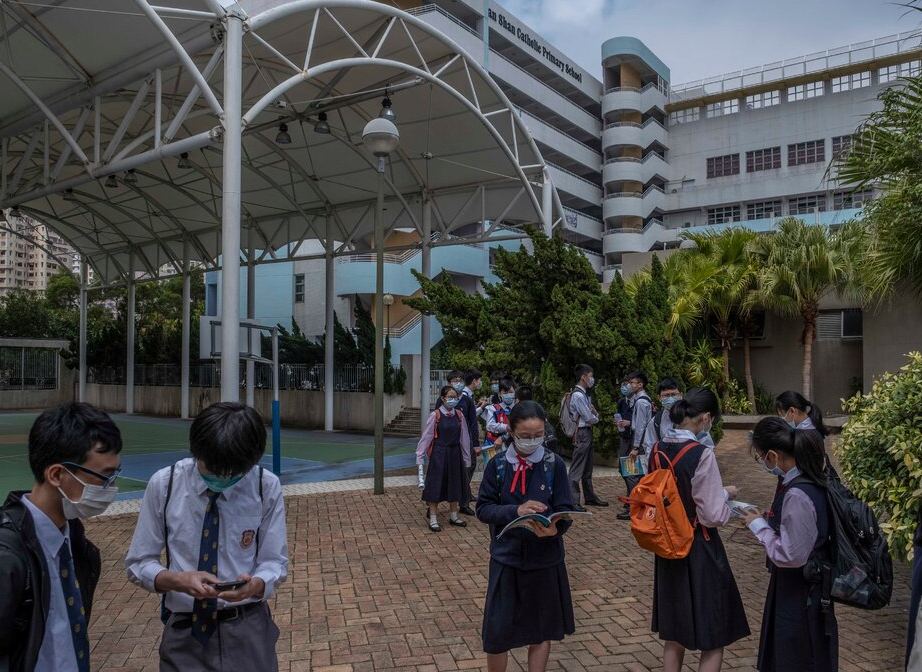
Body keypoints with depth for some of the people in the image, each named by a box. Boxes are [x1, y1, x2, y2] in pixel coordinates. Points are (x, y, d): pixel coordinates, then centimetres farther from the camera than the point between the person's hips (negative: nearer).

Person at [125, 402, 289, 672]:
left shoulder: (267, 487, -11)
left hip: (248, 631, 0)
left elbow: (275, 562, -6)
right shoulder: (164, 484, -9)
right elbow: (138, 563, -3)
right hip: (184, 633, 0)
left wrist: (255, 584, -28)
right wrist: (178, 580, -23)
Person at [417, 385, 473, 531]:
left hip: (455, 454, 4)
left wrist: (467, 459, 10)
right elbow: (426, 437, -8)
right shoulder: (435, 415, -10)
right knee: (436, 485, 2)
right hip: (439, 454, -4)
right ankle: (433, 519, 12)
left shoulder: (459, 415, 2)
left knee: (454, 484, 14)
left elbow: (464, 438, 7)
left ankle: (453, 516, 29)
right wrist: (420, 457, -8)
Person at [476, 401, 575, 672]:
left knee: (541, 630, 16)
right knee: (497, 632, 4)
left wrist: (554, 528, -29)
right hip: (506, 559, 0)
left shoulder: (555, 465, -6)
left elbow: (566, 512, -7)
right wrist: (515, 511, -22)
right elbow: (483, 509, -6)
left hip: (545, 560, 0)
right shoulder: (497, 465, -5)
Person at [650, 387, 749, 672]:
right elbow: (714, 516, -19)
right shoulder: (702, 454, -22)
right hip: (699, 551, -6)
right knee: (713, 639, 11)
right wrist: (725, 494, 1)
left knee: (673, 635, 20)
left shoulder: (658, 451, -1)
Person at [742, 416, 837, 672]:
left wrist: (759, 526, -15)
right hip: (797, 586, 8)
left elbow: (790, 555, -26)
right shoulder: (809, 479, -2)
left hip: (798, 592, -8)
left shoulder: (796, 495, -30)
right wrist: (766, 519, 1)